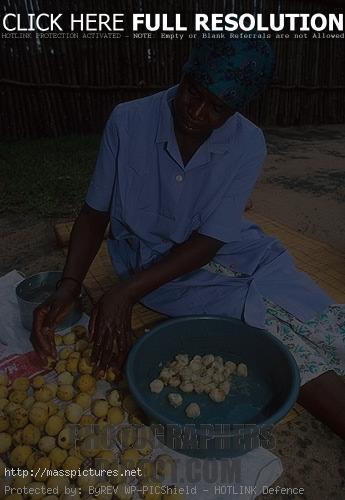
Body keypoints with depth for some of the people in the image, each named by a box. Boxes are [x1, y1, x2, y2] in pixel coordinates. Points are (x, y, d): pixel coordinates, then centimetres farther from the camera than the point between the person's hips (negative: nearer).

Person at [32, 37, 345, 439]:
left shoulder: (249, 145, -11)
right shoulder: (128, 122, -11)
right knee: (271, 318, -20)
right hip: (150, 261, -2)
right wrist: (69, 286, -19)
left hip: (227, 254, 3)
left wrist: (126, 293, -25)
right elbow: (95, 213, -4)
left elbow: (208, 241, -16)